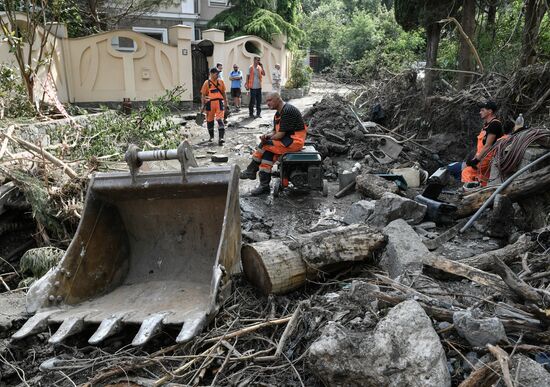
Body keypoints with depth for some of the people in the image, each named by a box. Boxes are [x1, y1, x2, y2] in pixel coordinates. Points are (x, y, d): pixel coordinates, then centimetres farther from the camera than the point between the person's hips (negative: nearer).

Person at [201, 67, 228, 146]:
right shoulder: (207, 83, -1)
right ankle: (211, 136, 29)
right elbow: (203, 95, 1)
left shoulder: (221, 82, 7)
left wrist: (225, 102, 16)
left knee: (220, 120, -10)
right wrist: (203, 105, -3)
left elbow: (223, 92, 16)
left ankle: (221, 138, -12)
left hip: (219, 103, 1)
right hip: (210, 103, -1)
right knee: (210, 120, 11)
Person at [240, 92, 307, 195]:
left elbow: (281, 134, -20)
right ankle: (264, 186, -9)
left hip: (294, 141, -10)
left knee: (265, 146, -17)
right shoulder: (278, 114, 17)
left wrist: (268, 139, -7)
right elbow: (275, 131, 16)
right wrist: (268, 136, -6)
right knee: (268, 153, -8)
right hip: (287, 139, 10)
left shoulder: (287, 111, -17)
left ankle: (251, 171, -1)